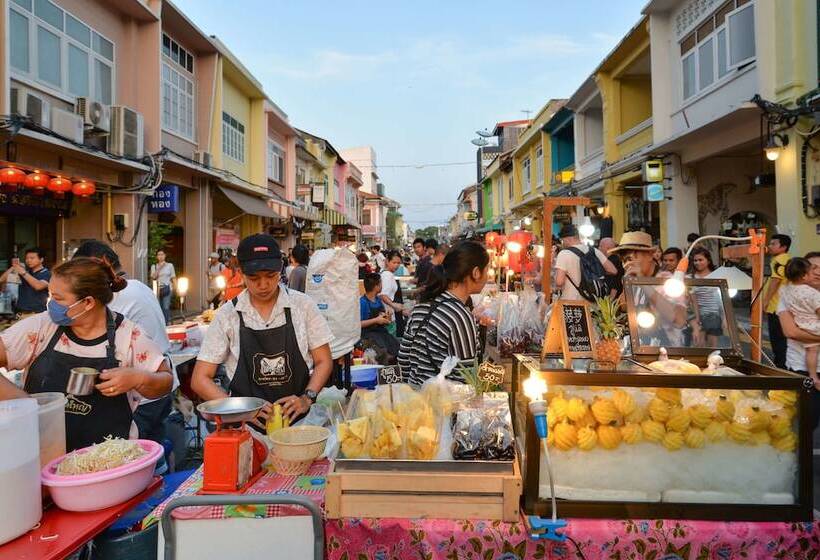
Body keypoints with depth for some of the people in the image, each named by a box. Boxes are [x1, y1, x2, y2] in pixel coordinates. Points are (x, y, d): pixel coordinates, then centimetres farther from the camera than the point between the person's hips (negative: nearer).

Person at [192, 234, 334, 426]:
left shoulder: (302, 305, 2)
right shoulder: (227, 315, 1)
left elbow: (323, 362, 8)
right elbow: (200, 379, 2)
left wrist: (307, 398, -9)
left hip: (298, 418, 1)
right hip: (247, 424, 0)